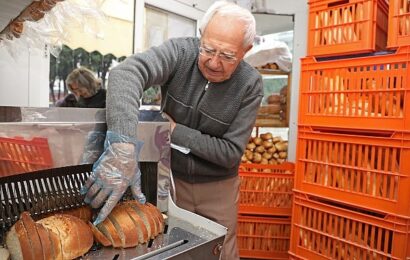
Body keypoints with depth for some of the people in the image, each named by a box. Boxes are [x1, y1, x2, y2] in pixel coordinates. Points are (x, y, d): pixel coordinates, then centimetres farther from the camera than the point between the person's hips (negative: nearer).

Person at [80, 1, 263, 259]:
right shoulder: (180, 52, -19)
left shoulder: (250, 85, -16)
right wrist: (123, 145, -54)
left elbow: (231, 152, -17)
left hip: (218, 188, 1)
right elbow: (126, 72, -39)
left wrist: (176, 130, -22)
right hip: (171, 177, 0)